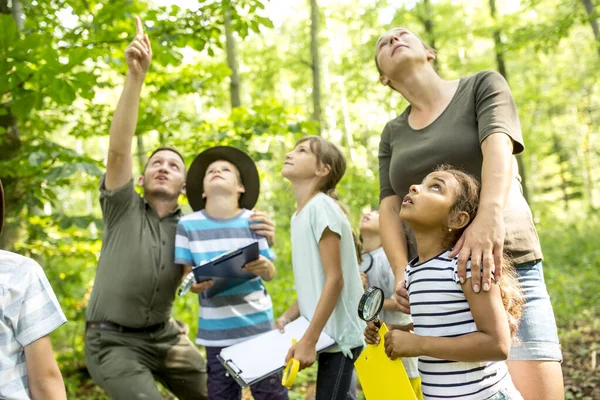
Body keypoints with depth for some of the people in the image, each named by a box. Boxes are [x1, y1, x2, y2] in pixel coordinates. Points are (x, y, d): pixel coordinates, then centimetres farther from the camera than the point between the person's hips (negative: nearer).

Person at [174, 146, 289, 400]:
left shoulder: (253, 221, 0)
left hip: (258, 326, 0)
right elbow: (187, 275, 3)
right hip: (216, 332, 1)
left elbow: (270, 274, 2)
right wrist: (195, 284, -20)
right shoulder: (188, 225, 0)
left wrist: (263, 266, -21)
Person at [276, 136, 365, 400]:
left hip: (338, 334, -8)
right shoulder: (299, 215, 11)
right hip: (330, 333, 8)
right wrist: (287, 318, 7)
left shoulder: (321, 206, -15)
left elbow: (335, 279, -20)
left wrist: (309, 340, -21)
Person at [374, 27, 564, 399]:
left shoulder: (483, 86, 6)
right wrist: (402, 272, -12)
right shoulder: (393, 134, 16)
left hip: (503, 270, -3)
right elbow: (390, 207, 6)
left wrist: (490, 214, -31)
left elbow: (498, 145, -12)